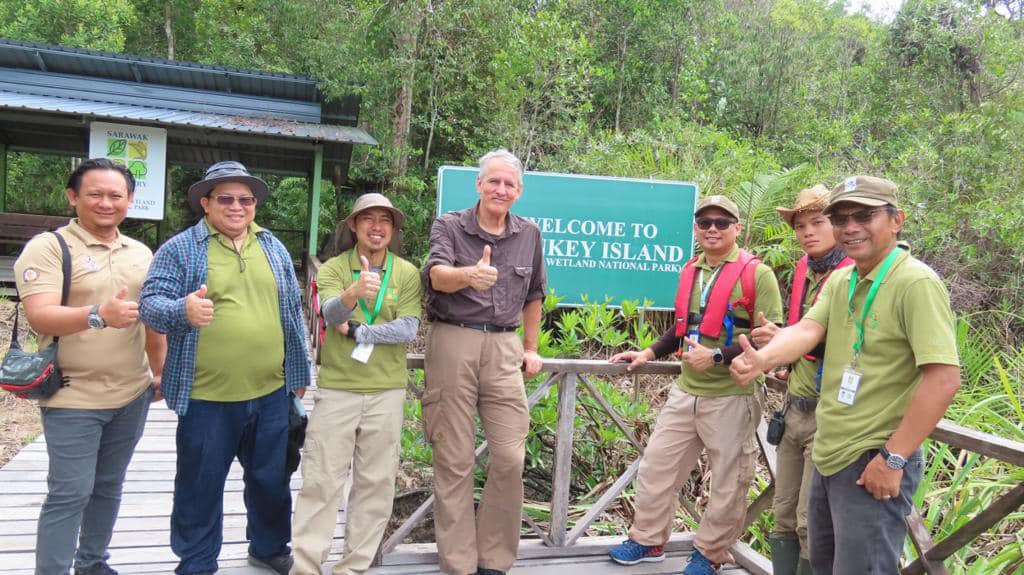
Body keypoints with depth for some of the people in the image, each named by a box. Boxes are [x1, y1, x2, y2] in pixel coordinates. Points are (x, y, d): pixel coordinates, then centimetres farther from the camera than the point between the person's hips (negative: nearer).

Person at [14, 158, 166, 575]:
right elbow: (40, 317, -22)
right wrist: (99, 315, -39)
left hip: (132, 395, 6)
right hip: (73, 398, -6)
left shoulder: (141, 253, 10)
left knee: (109, 487, 17)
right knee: (69, 494, -3)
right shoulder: (47, 247, -10)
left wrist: (159, 372, 19)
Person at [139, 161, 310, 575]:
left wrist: (299, 369, 14)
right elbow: (151, 303, -10)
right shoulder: (180, 249, -3)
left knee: (271, 478, 18)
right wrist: (183, 309, -32)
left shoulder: (273, 247, 10)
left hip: (271, 391, 4)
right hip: (207, 397, -4)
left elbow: (292, 311, 14)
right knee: (201, 485, 9)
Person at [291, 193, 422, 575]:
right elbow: (331, 313, -21)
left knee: (376, 482, 8)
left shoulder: (407, 273, 1)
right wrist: (353, 293, -42)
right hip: (337, 388, -1)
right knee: (321, 480, 2)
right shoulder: (332, 269, -1)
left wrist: (355, 332, -13)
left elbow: (407, 330, -10)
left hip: (386, 392, 1)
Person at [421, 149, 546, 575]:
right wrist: (469, 274, -42)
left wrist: (530, 347, 20)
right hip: (453, 343, -3)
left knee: (510, 457, 0)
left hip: (504, 348, 3)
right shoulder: (449, 226, -1)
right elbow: (437, 275, -21)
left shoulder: (529, 235, 10)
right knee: (454, 461, 2)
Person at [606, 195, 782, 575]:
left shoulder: (756, 273, -10)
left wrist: (717, 357, -21)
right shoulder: (690, 271, 11)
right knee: (656, 465, 11)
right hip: (686, 391, 6)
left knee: (728, 483, 7)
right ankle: (648, 541, 27)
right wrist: (648, 354, 17)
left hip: (731, 397, -6)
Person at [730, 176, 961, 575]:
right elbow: (808, 329, -7)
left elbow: (944, 378, -24)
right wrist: (761, 359, -28)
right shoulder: (840, 280, 8)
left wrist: (893, 457, -23)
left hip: (873, 463, -8)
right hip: (828, 454, 9)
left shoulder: (917, 283, -18)